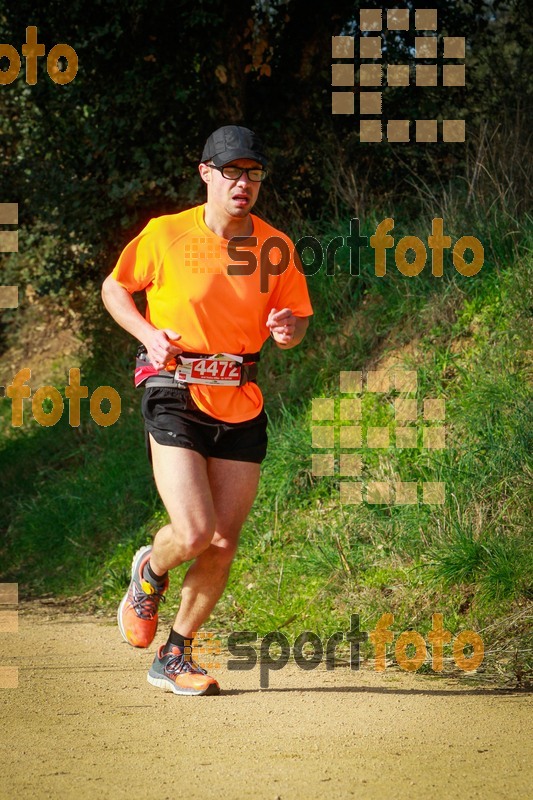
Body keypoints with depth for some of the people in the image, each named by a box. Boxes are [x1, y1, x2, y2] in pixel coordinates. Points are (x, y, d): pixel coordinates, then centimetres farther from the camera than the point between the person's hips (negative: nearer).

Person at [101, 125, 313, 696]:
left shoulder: (276, 247, 4)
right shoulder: (166, 234, -4)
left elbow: (298, 321, 13)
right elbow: (114, 288, 10)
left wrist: (287, 329, -12)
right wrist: (148, 334, -8)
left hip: (242, 406, 4)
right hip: (176, 396, -4)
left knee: (223, 546, 2)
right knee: (193, 533, -18)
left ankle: (173, 658, 20)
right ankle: (150, 573, 19)